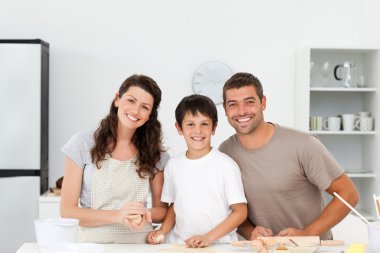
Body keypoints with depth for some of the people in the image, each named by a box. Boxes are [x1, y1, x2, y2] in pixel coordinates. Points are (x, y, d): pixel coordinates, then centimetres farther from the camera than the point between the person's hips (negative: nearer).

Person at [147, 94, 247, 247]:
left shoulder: (226, 165, -5)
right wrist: (162, 231, 1)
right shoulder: (173, 165, 8)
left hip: (219, 244, -3)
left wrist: (209, 237, -13)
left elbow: (240, 212, -4)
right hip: (179, 244, 3)